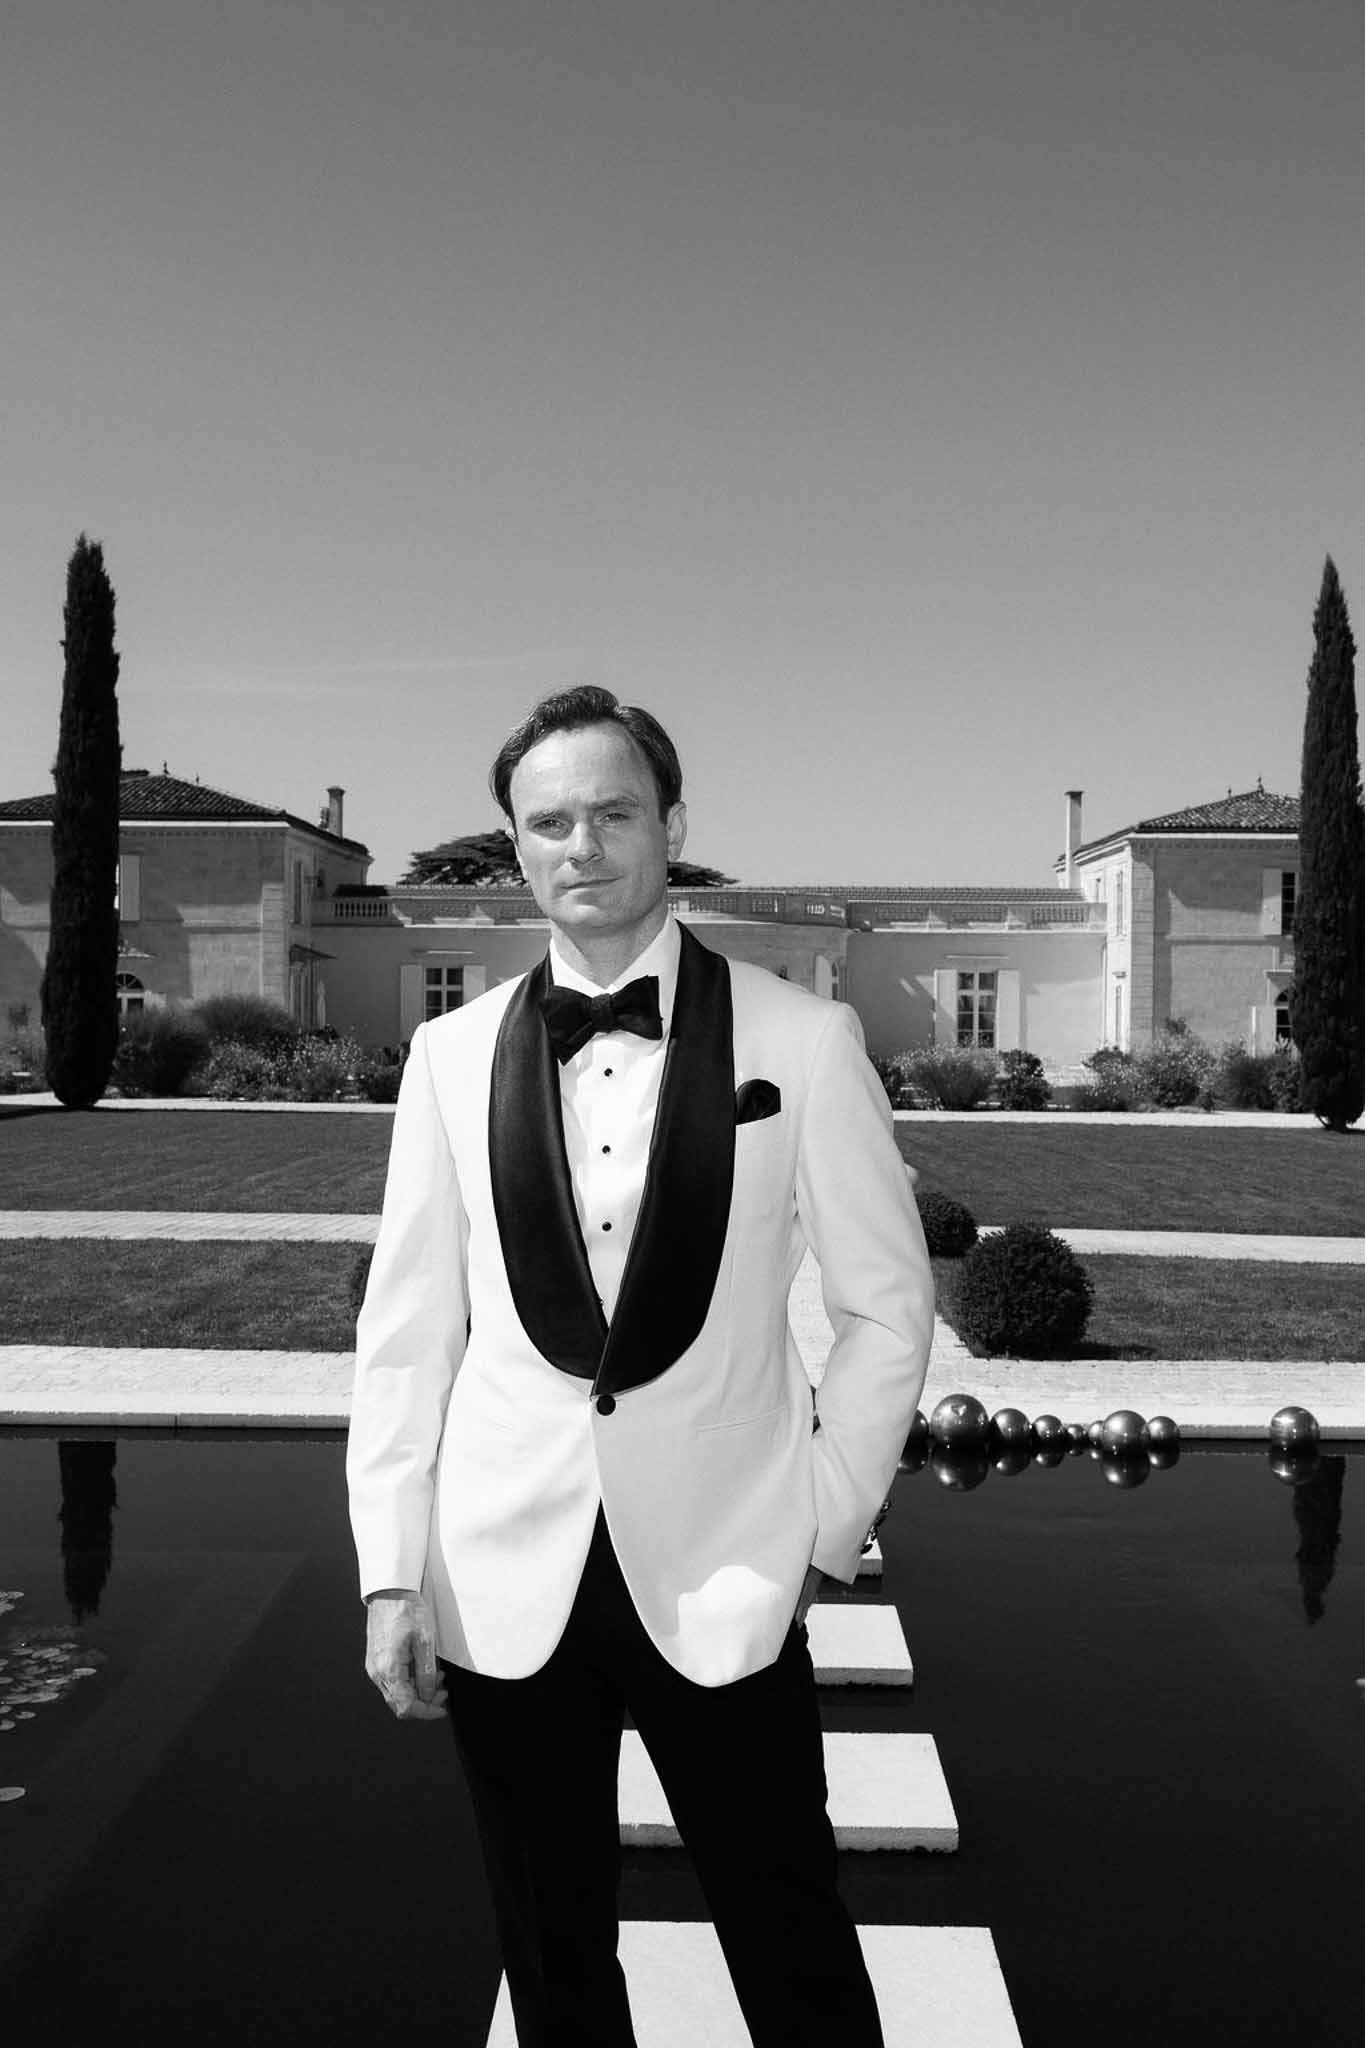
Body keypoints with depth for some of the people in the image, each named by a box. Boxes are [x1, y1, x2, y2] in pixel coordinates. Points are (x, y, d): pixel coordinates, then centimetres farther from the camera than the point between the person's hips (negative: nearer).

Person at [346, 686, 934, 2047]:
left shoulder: (802, 1039, -4)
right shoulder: (453, 1053, 2)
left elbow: (887, 1304, 2)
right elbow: (405, 1329, 3)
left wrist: (825, 1529, -1)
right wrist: (391, 1574, 0)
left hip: (722, 1583, -2)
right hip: (503, 1582, 2)